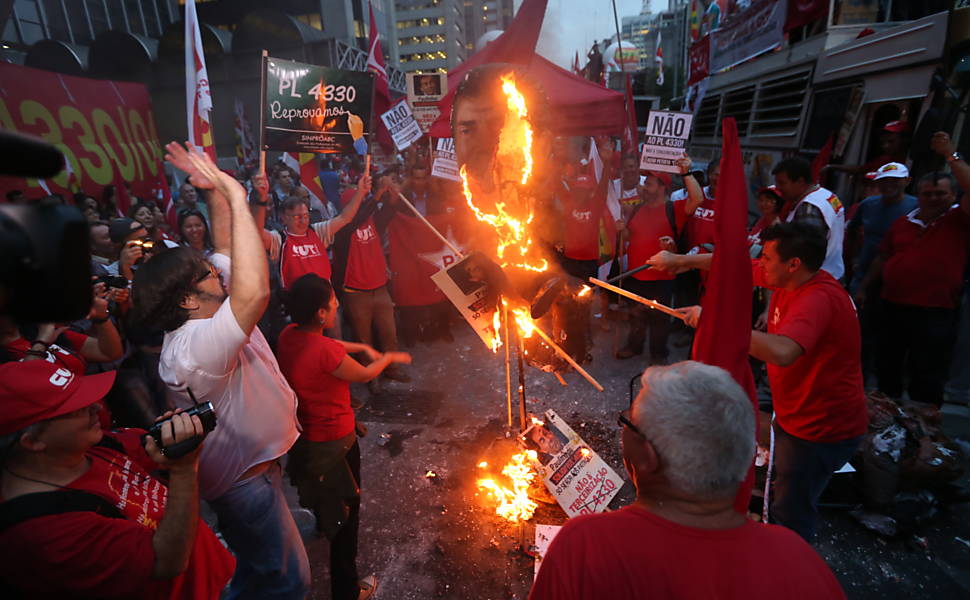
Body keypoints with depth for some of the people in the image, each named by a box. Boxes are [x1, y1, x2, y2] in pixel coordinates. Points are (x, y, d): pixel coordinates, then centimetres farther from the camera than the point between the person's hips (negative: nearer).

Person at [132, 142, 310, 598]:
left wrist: (216, 191, -6)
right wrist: (235, 196, -42)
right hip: (245, 481, -9)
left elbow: (227, 247, 5)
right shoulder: (191, 347, -34)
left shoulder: (205, 316, -4)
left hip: (256, 461, 10)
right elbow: (254, 292, -51)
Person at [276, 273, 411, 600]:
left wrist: (363, 347, 10)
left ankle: (321, 525, 66)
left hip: (302, 434, 8)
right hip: (334, 442, -8)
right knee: (346, 513, 12)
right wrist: (389, 357, 4)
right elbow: (364, 375, -14)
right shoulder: (325, 351, -33)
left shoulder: (289, 335, -10)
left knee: (321, 495, 37)